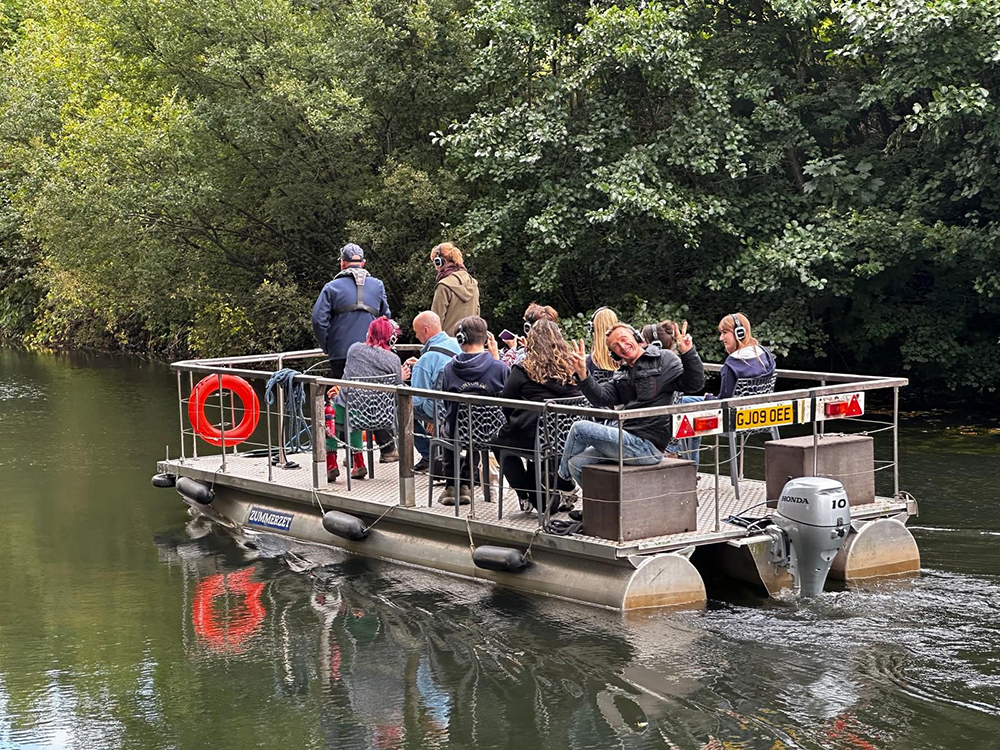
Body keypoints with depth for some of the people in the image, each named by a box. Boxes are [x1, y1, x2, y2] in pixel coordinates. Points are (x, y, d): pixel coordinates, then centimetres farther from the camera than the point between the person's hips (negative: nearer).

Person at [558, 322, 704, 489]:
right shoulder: (622, 374, 21)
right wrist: (582, 375, -9)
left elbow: (694, 384, -11)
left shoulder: (664, 360, 1)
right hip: (631, 440, 8)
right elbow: (602, 397, 6)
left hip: (647, 445, -8)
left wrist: (688, 354, -26)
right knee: (577, 463, 0)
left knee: (580, 429, -8)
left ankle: (562, 476, 19)